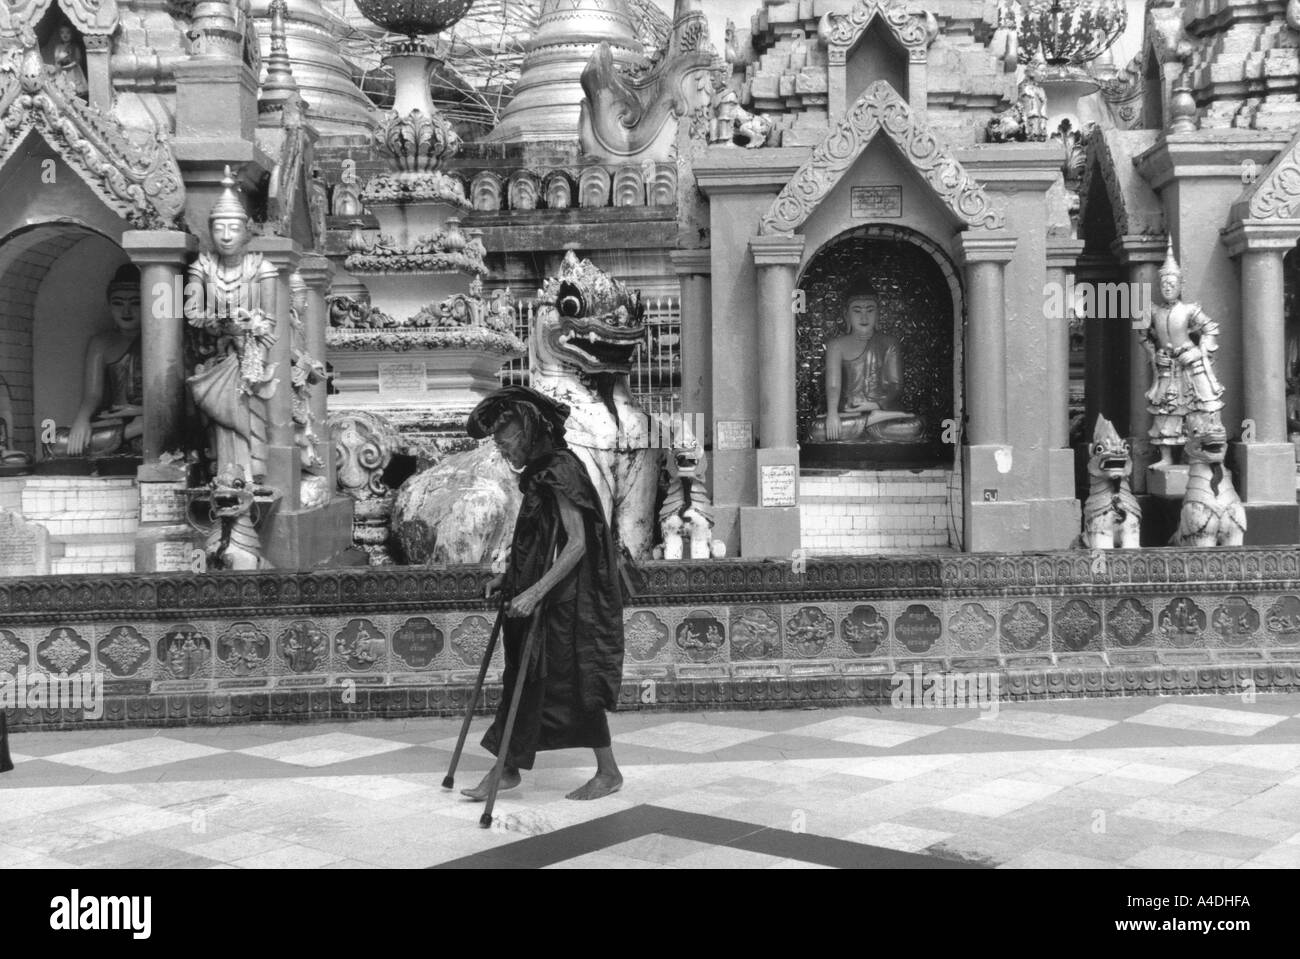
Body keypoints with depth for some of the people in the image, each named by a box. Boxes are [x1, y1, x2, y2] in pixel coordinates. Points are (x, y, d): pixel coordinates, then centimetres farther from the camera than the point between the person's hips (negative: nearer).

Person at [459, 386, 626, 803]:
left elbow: (576, 544, -23)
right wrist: (510, 577, 12)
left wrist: (535, 591, -27)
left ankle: (609, 772, 13)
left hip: (568, 599, -9)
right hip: (544, 597, 9)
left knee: (577, 682, 0)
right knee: (525, 678, 10)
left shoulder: (561, 472, -17)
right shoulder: (540, 474, 11)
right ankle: (506, 769, 15)